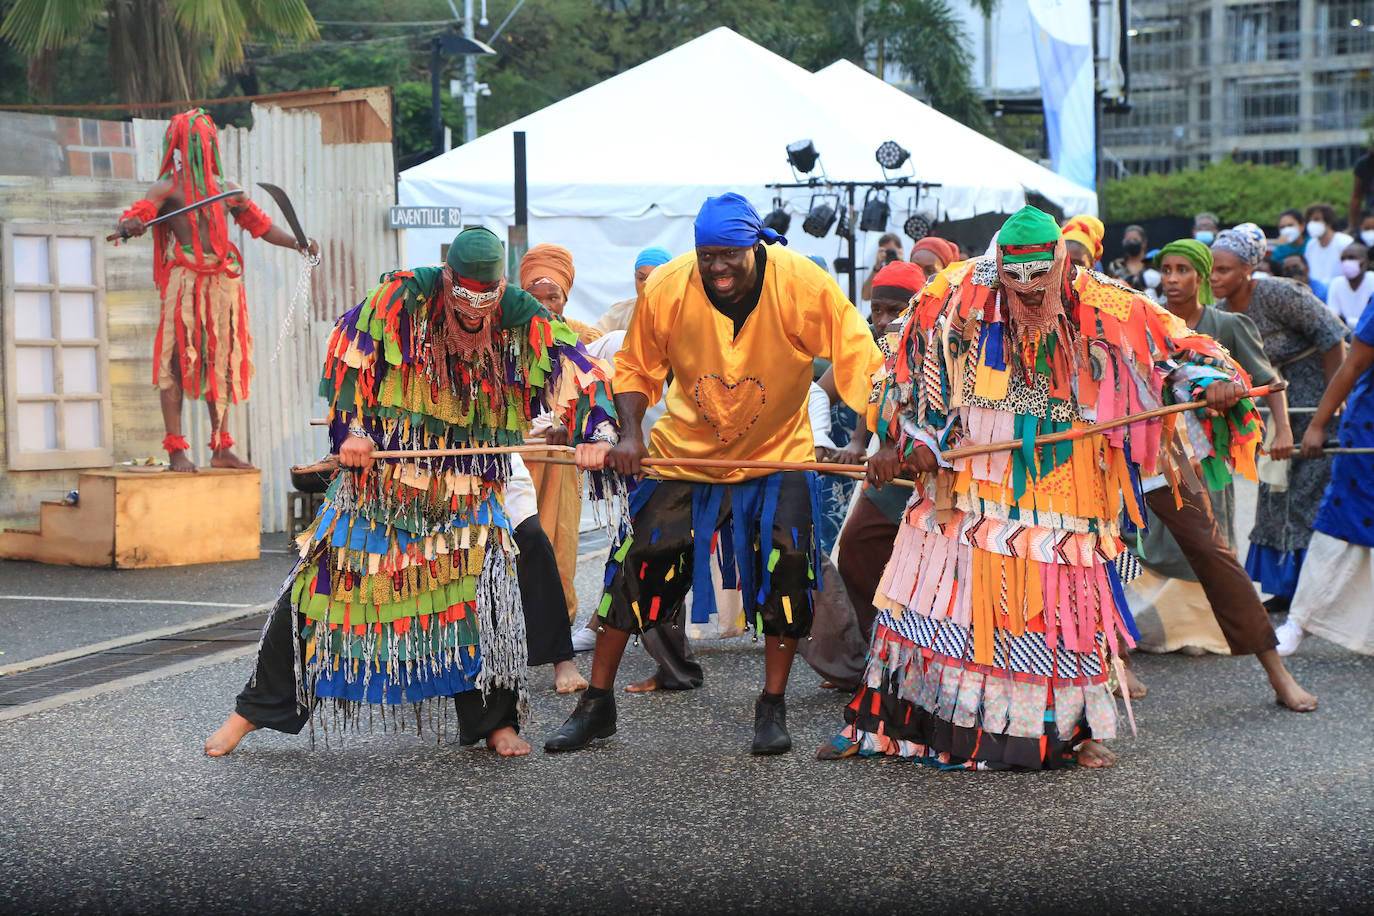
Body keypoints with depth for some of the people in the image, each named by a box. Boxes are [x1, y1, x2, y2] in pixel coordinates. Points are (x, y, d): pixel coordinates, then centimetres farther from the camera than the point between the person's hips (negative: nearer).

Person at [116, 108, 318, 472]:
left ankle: (221, 449, 12)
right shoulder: (170, 187, 1)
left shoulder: (227, 190, 18)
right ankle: (176, 449, -8)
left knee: (222, 363, 7)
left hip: (223, 281, 6)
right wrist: (129, 225, -35)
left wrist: (297, 243, 11)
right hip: (185, 279, -6)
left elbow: (260, 224, 23)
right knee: (178, 361, -8)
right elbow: (134, 215, -12)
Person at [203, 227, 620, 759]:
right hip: (380, 471, -1)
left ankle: (493, 720, 4)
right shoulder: (399, 299, -10)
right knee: (319, 582, 0)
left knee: (489, 589, -15)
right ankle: (258, 707, 15)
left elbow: (583, 374, -1)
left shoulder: (524, 322, -5)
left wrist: (595, 436, -17)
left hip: (468, 490, 1)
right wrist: (352, 429, -7)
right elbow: (347, 352, -2)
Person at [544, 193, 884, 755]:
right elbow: (636, 368, -1)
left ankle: (772, 708, 8)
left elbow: (859, 360, -18)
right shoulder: (665, 288, -17)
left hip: (777, 454, -1)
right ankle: (597, 704, 15)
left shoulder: (801, 284, -22)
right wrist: (630, 434, -16)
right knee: (635, 566, -1)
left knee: (787, 567, -13)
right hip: (686, 448, 1)